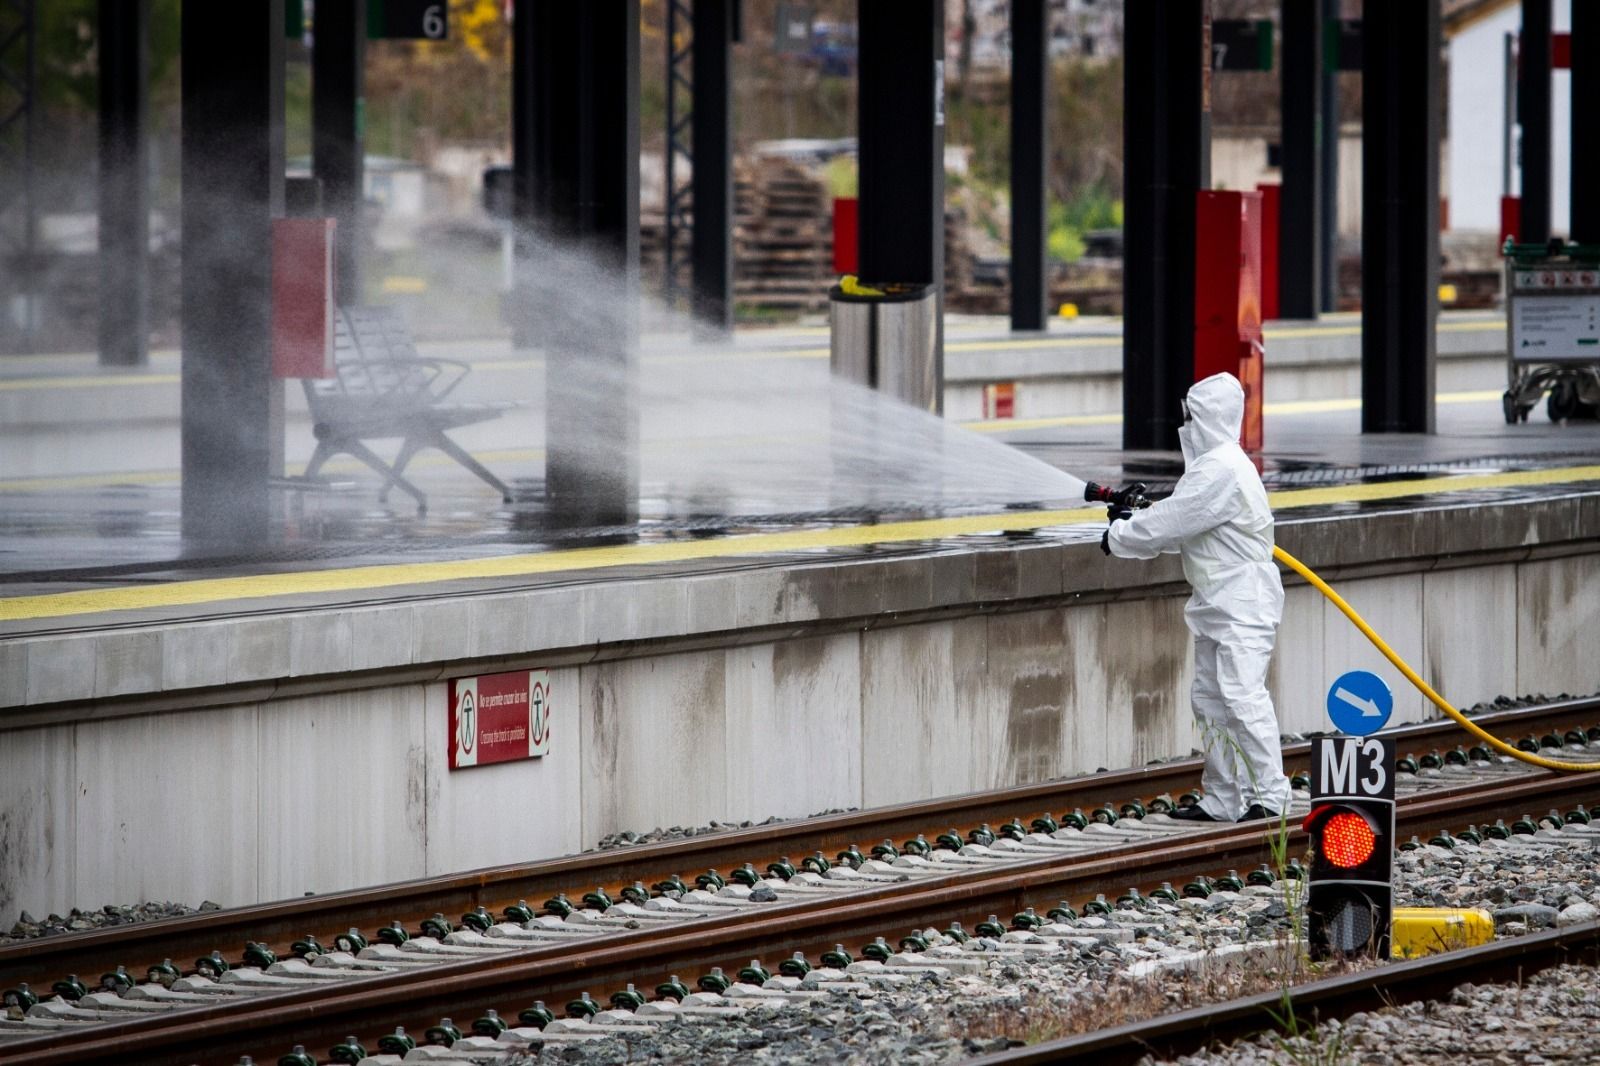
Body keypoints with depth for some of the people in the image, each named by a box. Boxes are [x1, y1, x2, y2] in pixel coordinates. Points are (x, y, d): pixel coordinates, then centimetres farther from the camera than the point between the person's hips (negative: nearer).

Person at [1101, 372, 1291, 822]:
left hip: (1242, 603, -11)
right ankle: (1222, 798, 16)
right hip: (1219, 602, 11)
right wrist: (1132, 518, 11)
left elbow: (1169, 524, -16)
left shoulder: (1221, 471, -18)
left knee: (1241, 693, -16)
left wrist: (1119, 536, -3)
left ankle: (1269, 794, -17)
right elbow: (1178, 526, 20)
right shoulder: (1215, 465, 17)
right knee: (1209, 698, 12)